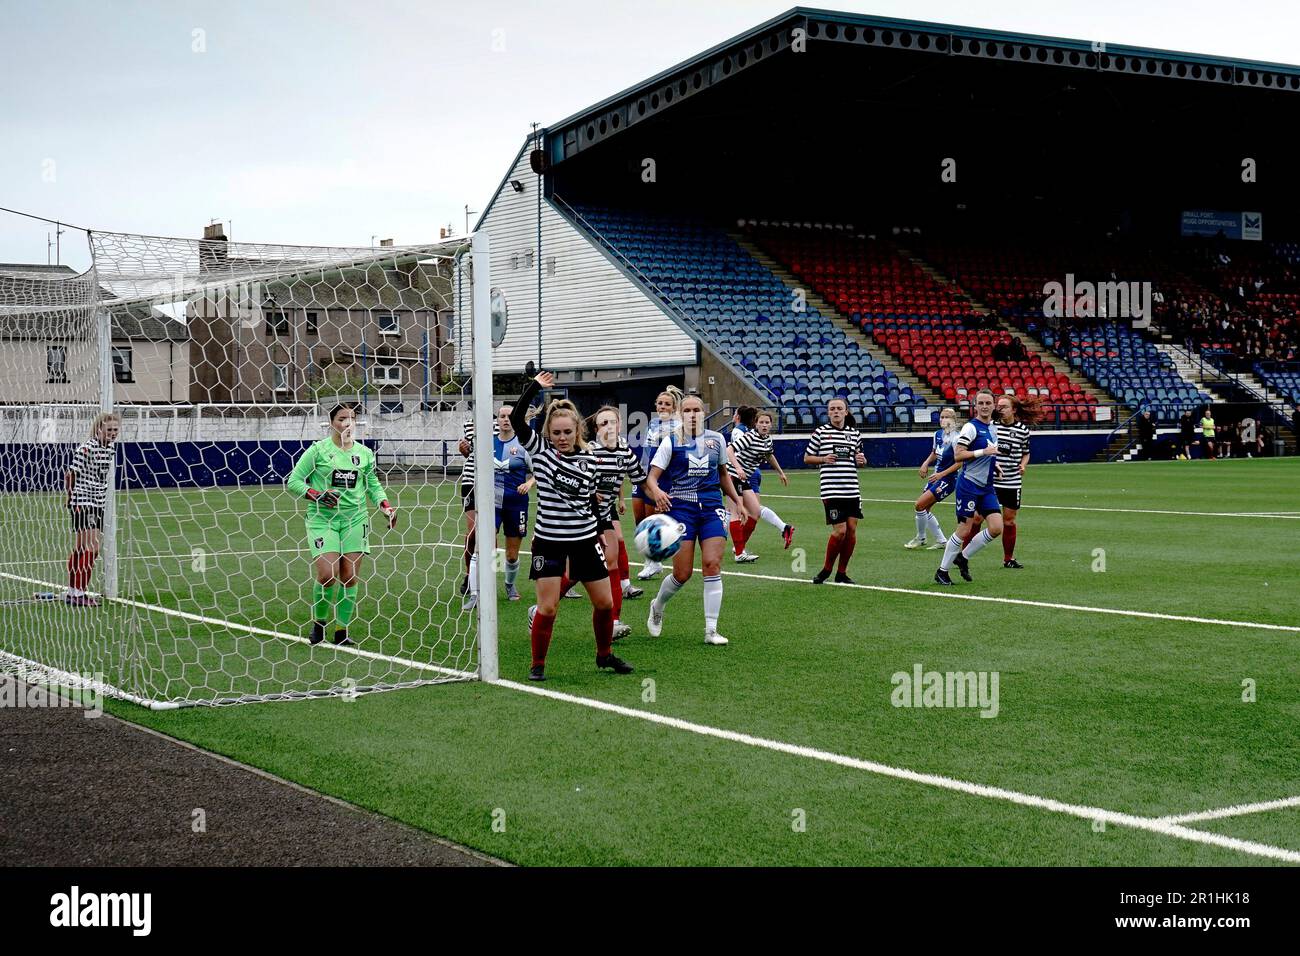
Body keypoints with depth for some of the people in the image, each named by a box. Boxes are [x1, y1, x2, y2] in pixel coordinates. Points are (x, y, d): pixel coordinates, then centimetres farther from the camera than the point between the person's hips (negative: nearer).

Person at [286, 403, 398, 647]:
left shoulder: (364, 453, 9)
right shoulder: (318, 450, -2)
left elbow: (373, 485, 21)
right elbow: (293, 481, 0)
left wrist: (385, 506, 3)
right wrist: (316, 495, -15)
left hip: (355, 519, 3)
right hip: (322, 519, -3)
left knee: (350, 578, -1)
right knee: (327, 574, -14)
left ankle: (342, 632, 10)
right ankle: (318, 623, 10)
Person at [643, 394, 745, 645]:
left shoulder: (717, 439, 10)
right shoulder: (671, 442, 0)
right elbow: (651, 476, -5)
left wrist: (737, 500, 21)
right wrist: (656, 491, -26)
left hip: (712, 507, 3)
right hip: (681, 507, -3)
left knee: (712, 566, -8)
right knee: (682, 573, -4)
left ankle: (711, 630, -2)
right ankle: (657, 608, 28)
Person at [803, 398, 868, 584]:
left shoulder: (855, 433, 13)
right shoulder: (820, 432, 1)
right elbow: (806, 458, 7)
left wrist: (862, 460, 0)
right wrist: (823, 459, -10)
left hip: (852, 490, 4)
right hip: (831, 490, -4)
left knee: (852, 529, 1)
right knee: (840, 530, -9)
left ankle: (842, 572, 14)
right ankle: (827, 569, 11)